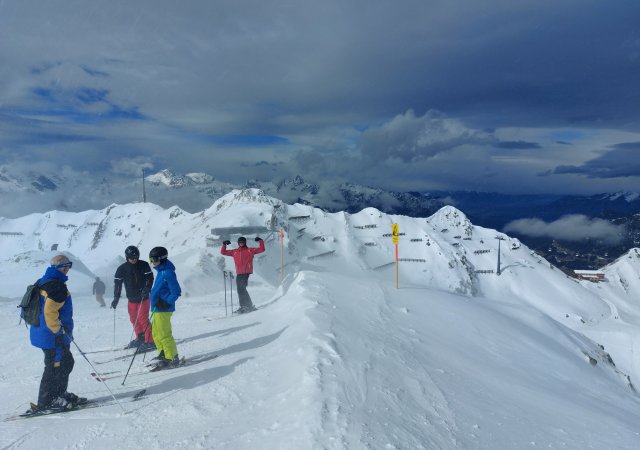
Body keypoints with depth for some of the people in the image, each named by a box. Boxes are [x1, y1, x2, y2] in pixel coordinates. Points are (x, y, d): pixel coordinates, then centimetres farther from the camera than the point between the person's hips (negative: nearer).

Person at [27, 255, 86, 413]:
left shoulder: (43, 282, 11)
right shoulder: (57, 286, -21)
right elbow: (50, 312, -28)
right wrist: (59, 332, -20)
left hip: (42, 333, 10)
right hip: (54, 337, -10)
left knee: (66, 363, 19)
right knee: (55, 367, 2)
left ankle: (59, 394, 29)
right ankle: (45, 402, 12)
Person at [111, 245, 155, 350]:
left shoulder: (144, 265, -6)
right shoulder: (122, 268, 0)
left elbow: (150, 278, -8)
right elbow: (117, 283, 2)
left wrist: (146, 289, -24)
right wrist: (116, 298, -2)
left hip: (143, 298, -4)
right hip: (131, 299, 4)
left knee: (142, 319, -9)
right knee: (134, 319, 12)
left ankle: (150, 341, -3)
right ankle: (140, 338, 30)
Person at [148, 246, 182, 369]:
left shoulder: (168, 272, -18)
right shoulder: (161, 271, 12)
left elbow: (176, 292, -20)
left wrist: (166, 303, -24)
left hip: (163, 309, -10)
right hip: (157, 308, 10)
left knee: (164, 334, -6)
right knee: (156, 333, 19)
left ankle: (172, 359, 2)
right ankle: (163, 354, 31)